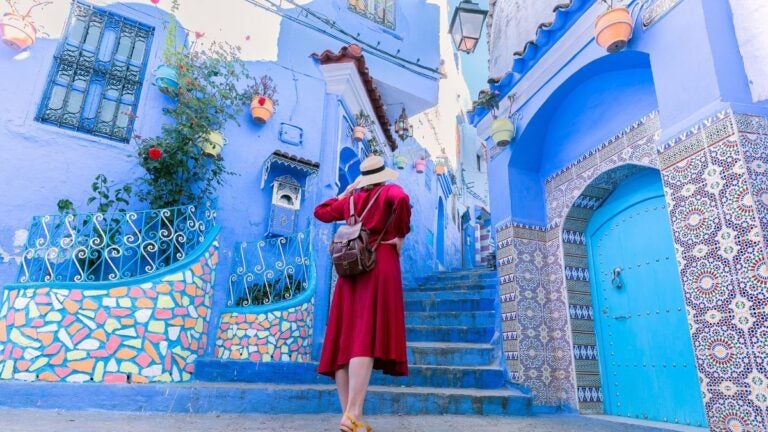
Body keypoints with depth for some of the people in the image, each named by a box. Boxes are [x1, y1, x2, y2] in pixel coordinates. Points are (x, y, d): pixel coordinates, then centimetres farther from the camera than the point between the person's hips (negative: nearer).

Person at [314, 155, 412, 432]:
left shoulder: (350, 200, 17)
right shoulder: (389, 191, 5)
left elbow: (320, 212, 28)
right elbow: (402, 199, -18)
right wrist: (401, 235, -7)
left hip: (351, 269, 5)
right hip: (380, 266, -5)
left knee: (346, 340, 2)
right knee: (367, 338, -14)